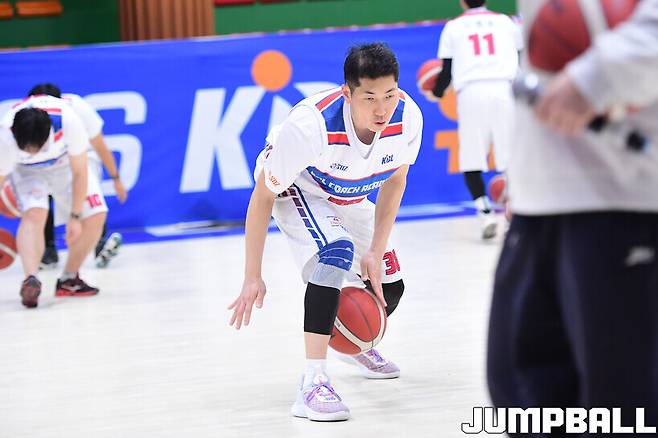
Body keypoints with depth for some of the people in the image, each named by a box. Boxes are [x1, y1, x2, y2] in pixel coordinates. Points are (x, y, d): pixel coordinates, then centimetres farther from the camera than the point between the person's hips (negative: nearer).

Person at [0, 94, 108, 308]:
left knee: (95, 217, -9)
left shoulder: (69, 121, -40)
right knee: (34, 214, -30)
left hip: (65, 162, 2)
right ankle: (31, 280, -40)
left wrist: (75, 217, -20)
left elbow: (79, 173, -25)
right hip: (26, 170, -2)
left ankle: (69, 280, 6)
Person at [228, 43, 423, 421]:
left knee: (389, 286, 12)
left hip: (348, 196, 6)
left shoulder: (408, 117, -29)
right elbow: (262, 197, -29)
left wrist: (376, 252, -15)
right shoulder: (311, 125, -42)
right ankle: (313, 382, -33)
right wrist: (253, 278, -24)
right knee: (336, 252, -33)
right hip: (296, 188, -6)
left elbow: (394, 181, -9)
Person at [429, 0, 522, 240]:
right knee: (510, 157, 5)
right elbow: (522, 61, 19)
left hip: (470, 92, -1)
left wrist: (436, 93, 32)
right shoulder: (506, 21, 18)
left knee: (471, 159, 3)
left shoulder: (453, 27, 16)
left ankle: (485, 212, -12)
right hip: (504, 89, 1)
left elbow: (447, 69, 14)